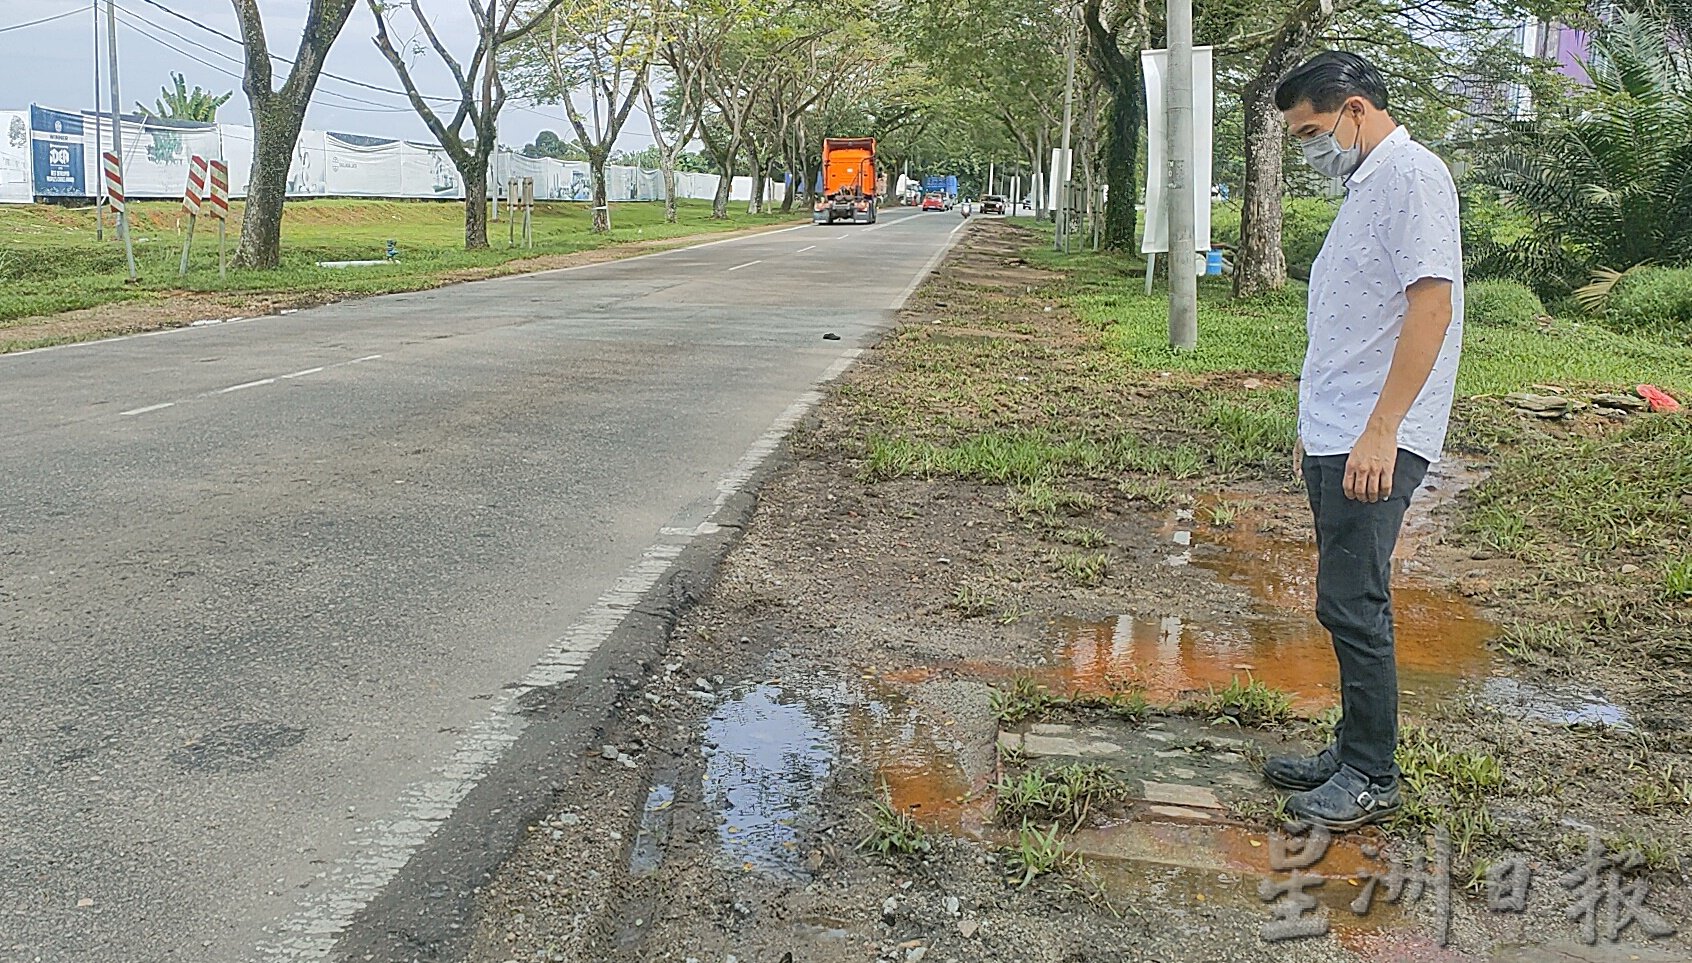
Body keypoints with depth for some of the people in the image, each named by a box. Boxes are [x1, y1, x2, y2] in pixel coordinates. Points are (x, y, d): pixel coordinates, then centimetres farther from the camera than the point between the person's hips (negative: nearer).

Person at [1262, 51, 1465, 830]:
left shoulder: (1411, 175, -11)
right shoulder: (1364, 187, 19)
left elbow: (1432, 302, -21)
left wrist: (1379, 432, -24)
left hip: (1374, 445, -10)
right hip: (1335, 439, 10)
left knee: (1352, 606, -5)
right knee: (1352, 605, 14)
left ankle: (1372, 780, 6)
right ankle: (1353, 752, 25)